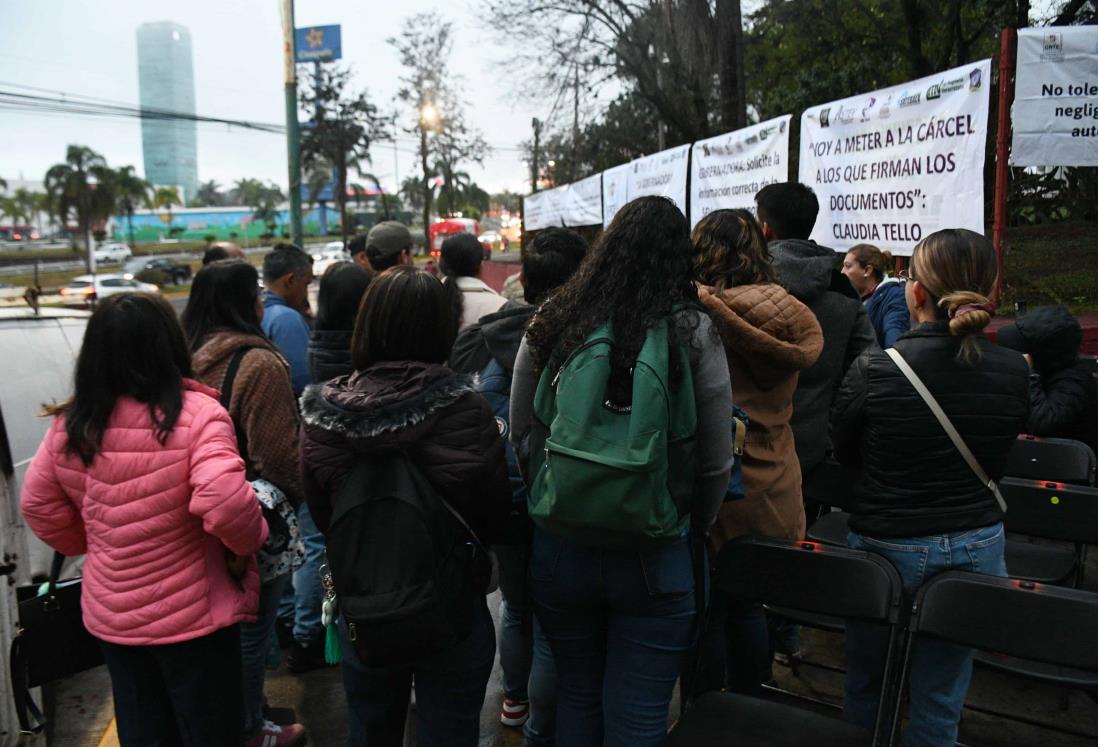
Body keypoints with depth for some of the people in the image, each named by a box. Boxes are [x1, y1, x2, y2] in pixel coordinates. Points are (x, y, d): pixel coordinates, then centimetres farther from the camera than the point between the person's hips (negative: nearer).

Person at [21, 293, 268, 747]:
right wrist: (249, 542, -13)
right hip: (194, 613, -5)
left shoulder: (70, 425, -4)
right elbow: (225, 503, -33)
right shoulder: (196, 414, -22)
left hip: (111, 613, 5)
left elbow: (39, 506, 6)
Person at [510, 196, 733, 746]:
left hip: (559, 548, 2)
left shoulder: (549, 326, -4)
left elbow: (520, 437, 5)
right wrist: (694, 528, 14)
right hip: (654, 557, -2)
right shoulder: (693, 334, -9)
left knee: (576, 698, 22)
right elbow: (716, 462, -4)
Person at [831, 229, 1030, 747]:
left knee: (867, 684, 20)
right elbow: (996, 462, 5)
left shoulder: (874, 369, -19)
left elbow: (843, 450, -2)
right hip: (976, 546, 3)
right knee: (941, 699, 17)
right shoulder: (1014, 372, -10)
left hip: (886, 545, -2)